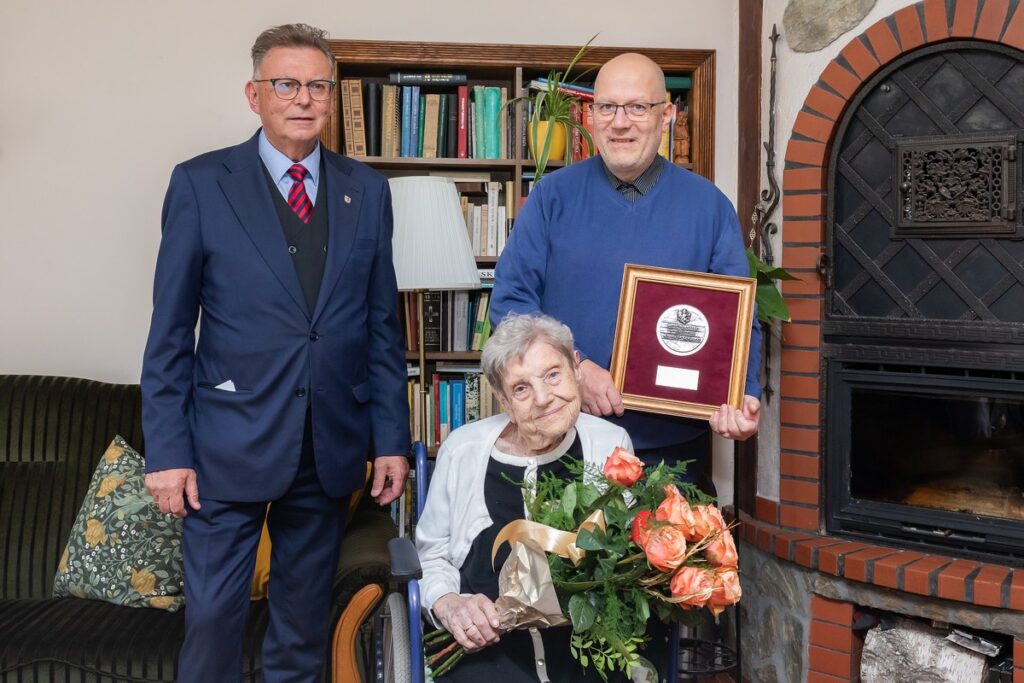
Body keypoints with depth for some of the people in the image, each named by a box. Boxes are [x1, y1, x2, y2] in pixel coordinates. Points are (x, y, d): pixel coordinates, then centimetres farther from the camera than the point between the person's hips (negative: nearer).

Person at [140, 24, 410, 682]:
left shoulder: (368, 191, 6)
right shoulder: (200, 184, -2)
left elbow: (383, 325, 7)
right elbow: (170, 329, -2)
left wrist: (392, 440, 4)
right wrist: (166, 451, -6)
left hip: (331, 448, 3)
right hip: (229, 447, -2)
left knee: (306, 622, 15)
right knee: (213, 615, 4)